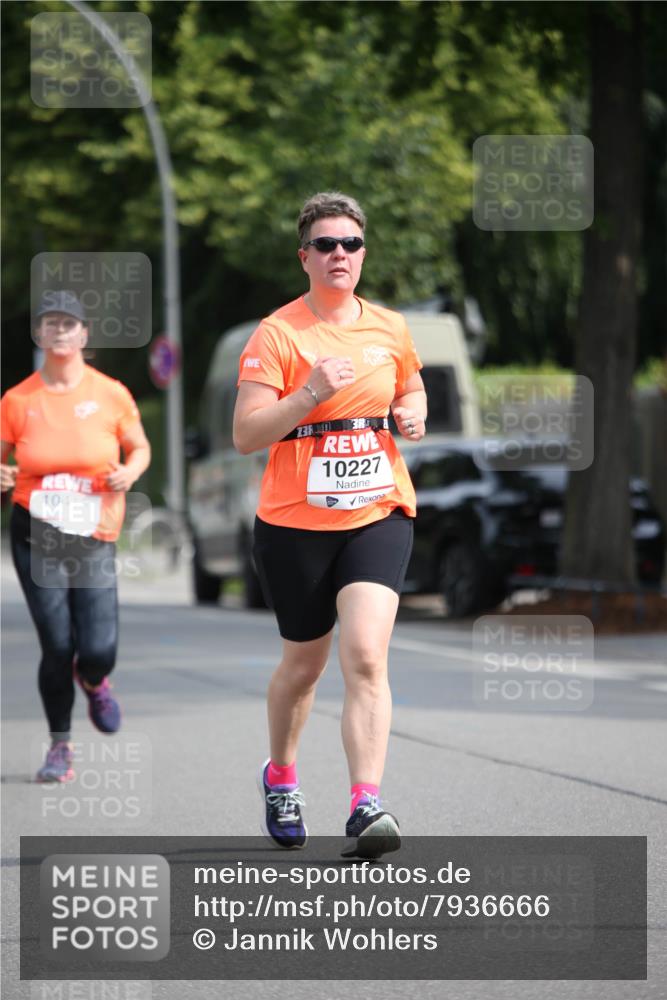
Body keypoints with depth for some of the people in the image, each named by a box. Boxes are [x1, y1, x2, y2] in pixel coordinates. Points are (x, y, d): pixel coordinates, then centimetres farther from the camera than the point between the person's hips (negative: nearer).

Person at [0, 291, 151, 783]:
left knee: (99, 651, -9)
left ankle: (92, 682, 30)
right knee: (56, 645, -7)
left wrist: (129, 473, -9)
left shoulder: (111, 394, 1)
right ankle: (60, 746, 13)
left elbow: (140, 448, 12)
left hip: (95, 539, 0)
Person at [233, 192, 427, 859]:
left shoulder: (390, 329, 7)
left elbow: (411, 390, 27)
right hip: (295, 522, -2)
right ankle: (279, 776, 40)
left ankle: (365, 808, -21)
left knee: (365, 655, -17)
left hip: (379, 514, 2)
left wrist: (414, 414, 4)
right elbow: (245, 435, -12)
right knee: (303, 664, 11)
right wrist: (312, 393, -24)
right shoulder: (276, 335, -6)